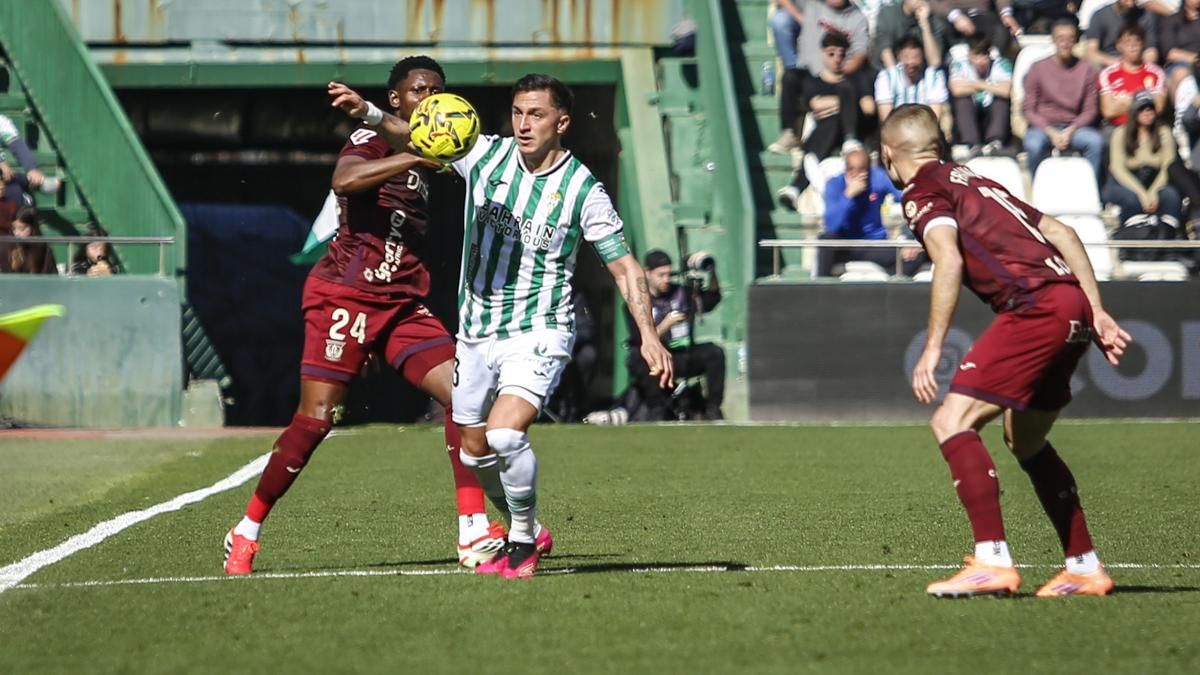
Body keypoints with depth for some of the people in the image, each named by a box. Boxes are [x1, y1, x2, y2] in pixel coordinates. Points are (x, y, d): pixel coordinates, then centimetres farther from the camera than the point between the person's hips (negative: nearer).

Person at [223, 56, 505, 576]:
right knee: (316, 417, -8)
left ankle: (473, 534, -7)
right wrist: (416, 157, -37)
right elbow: (345, 180, -31)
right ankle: (246, 533, 6)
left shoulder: (430, 162, 18)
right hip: (346, 295, -7)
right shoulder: (369, 141, -6)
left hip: (403, 304, 7)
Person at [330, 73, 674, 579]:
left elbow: (624, 267, -6)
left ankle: (523, 540, -4)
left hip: (538, 333, -5)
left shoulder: (583, 189, -10)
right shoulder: (486, 155, -2)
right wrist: (370, 114, -32)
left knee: (505, 433, -25)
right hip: (476, 332, 5)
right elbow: (417, 138, -12)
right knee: (475, 452, 12)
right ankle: (529, 532, 36)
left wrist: (648, 335, -16)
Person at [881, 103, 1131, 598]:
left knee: (952, 422, -10)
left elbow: (949, 260, -15)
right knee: (1024, 439, 23)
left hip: (1036, 306, -9)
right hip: (1072, 305, 9)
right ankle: (1084, 567, 24)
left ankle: (992, 561, -21)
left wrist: (932, 348, -15)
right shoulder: (975, 182, 27)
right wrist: (1097, 314, 20)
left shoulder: (923, 193, 3)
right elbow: (1061, 234, 23)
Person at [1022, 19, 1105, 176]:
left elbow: (1089, 110, 4)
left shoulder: (1086, 70, 5)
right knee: (1034, 144, -35)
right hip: (1043, 126, -1)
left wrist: (1069, 131, -12)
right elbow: (1028, 109, 1)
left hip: (1073, 127, 1)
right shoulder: (1039, 69, 2)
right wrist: (1051, 132, -12)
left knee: (1096, 141, -29)